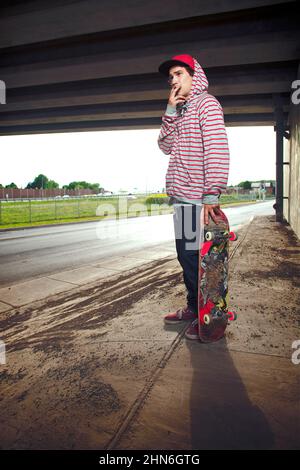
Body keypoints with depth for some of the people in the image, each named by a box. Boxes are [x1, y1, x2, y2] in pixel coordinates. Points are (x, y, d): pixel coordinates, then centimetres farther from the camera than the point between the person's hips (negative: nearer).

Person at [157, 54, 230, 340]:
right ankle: (193, 308, 28)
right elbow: (166, 146, 14)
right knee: (185, 256, 14)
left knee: (193, 257, -7)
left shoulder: (206, 103, -3)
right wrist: (171, 111, 5)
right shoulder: (182, 110, 23)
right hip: (181, 197, 9)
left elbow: (217, 150, -14)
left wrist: (212, 194, -21)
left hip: (195, 198, -9)